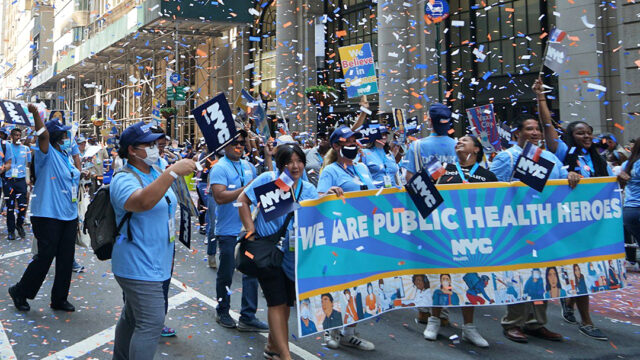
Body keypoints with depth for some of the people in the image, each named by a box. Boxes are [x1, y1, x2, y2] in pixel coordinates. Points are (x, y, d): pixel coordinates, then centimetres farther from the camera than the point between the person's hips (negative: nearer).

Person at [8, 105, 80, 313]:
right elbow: (43, 135, -27)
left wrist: (76, 216, 18)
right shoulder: (48, 154, -6)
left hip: (68, 216, 7)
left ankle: (59, 299, 22)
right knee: (45, 257, -1)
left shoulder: (66, 157, 14)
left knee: (66, 259, 9)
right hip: (48, 216, -7)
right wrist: (36, 114, -42)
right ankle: (19, 292, 22)